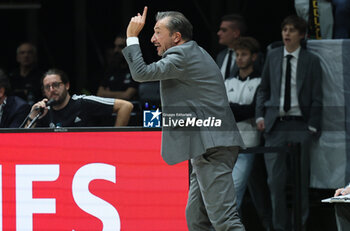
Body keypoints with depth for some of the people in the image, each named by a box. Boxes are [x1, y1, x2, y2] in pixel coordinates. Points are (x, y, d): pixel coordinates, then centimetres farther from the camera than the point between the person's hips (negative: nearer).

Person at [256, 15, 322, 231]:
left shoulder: (311, 60, 2)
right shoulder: (273, 56, 10)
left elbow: (317, 97, 3)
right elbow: (264, 89, 16)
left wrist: (312, 126, -4)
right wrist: (260, 115, 4)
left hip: (300, 126, -2)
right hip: (275, 124, 2)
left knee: (300, 179, 0)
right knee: (276, 180, -1)